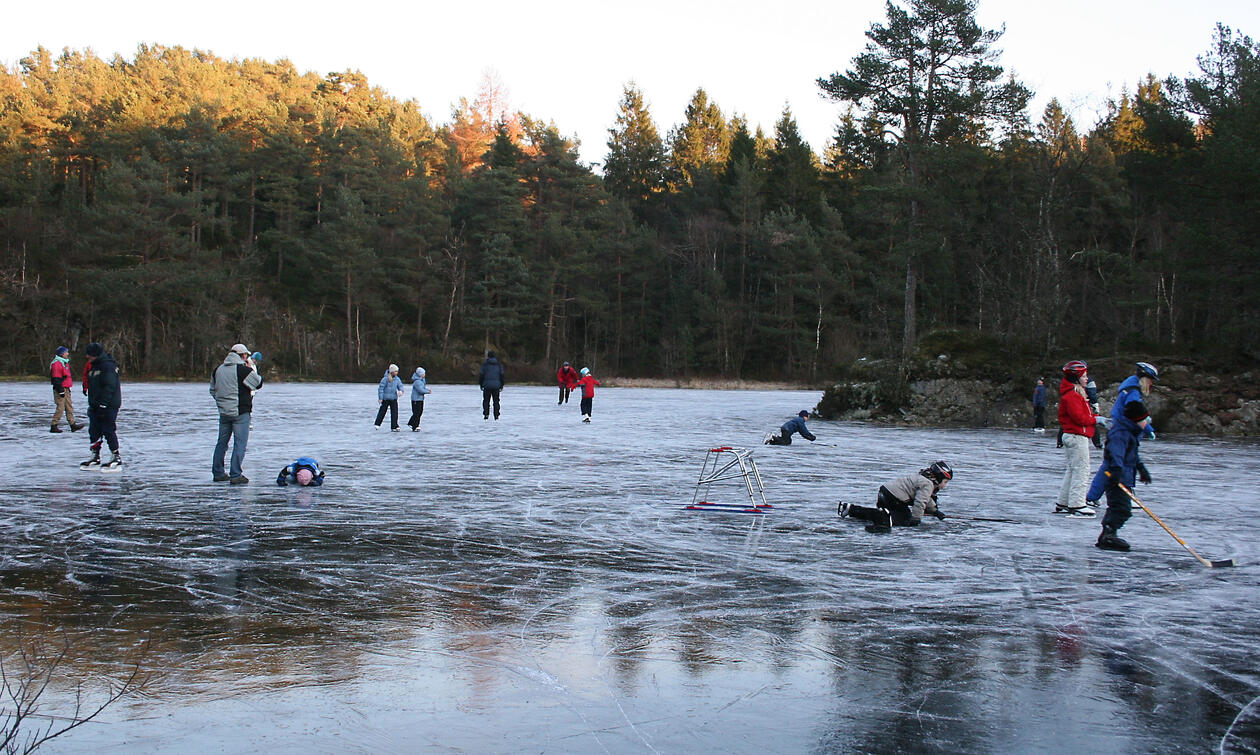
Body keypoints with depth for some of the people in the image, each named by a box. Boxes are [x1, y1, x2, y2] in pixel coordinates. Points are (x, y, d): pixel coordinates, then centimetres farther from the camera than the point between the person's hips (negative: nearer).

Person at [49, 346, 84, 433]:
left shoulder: (65, 363, 17)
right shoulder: (56, 364, -15)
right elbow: (56, 379, -19)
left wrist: (69, 388, 26)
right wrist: (61, 390, -21)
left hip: (66, 389, 10)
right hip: (61, 389, -10)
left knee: (69, 407, 10)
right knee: (60, 408, -8)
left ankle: (72, 425, 12)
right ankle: (54, 426, -3)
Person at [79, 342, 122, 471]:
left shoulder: (108, 366, -14)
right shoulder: (95, 366, 18)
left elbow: (110, 387, -21)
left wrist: (104, 403, -25)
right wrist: (92, 404, 21)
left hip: (108, 406, -10)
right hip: (96, 406, 10)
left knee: (109, 431, -8)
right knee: (94, 431, 10)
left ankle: (116, 458, -2)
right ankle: (95, 458, 16)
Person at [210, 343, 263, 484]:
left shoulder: (218, 370, 8)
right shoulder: (244, 369, -14)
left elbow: (212, 390, 16)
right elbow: (259, 383, -2)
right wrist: (253, 368, 7)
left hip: (223, 412, 6)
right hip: (240, 412, -6)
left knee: (222, 442, 16)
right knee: (240, 443, -3)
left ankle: (218, 473, 21)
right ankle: (235, 476, -7)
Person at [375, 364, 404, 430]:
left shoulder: (397, 379, 2)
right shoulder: (385, 379, -14)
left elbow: (400, 386, 4)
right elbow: (381, 388, -13)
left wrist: (401, 391, -20)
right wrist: (380, 398, -15)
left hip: (394, 398, 4)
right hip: (386, 398, -4)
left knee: (394, 412, -2)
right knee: (382, 411, 8)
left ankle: (394, 427, 2)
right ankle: (377, 424, 25)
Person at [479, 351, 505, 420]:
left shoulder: (485, 364, -5)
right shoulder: (499, 365, 4)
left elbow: (482, 375, -5)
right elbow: (501, 375, 6)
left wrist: (481, 384, 4)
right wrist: (501, 385, 13)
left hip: (487, 385, -2)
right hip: (496, 385, 2)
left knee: (486, 401, 7)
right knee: (496, 401, 7)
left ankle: (486, 415, -3)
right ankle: (496, 416, 2)